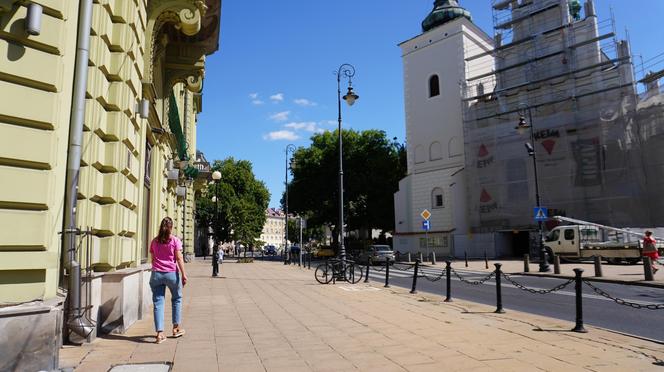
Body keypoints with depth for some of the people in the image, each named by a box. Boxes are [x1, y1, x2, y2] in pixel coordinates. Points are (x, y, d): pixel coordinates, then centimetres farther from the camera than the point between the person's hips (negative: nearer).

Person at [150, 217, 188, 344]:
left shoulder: (154, 241, 8)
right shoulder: (175, 240, -3)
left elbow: (152, 258, 12)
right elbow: (179, 258, -9)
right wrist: (183, 274, -7)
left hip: (156, 274, 2)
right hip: (172, 273, -2)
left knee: (158, 302, 3)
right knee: (177, 299, 17)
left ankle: (159, 333, -2)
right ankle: (176, 328, 23)